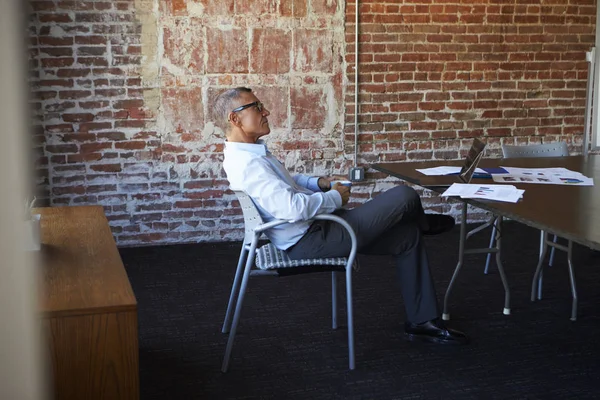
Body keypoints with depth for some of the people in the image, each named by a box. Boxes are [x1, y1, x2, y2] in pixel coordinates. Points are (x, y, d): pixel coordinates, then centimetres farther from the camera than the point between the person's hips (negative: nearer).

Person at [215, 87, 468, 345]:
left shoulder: (247, 152, 8)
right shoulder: (246, 163, -25)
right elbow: (292, 208, -33)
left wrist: (320, 183, 9)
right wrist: (335, 197, -15)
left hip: (314, 228, 11)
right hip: (309, 241, -11)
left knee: (407, 236, 12)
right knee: (405, 197, -12)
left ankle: (421, 321, 20)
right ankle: (422, 223, 29)